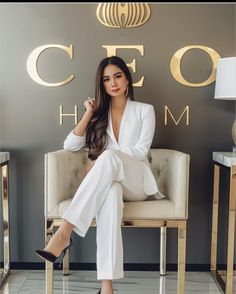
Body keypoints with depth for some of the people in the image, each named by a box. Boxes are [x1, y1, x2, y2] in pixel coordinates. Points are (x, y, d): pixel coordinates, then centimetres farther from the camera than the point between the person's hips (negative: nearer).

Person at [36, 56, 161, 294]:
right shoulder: (98, 113, 16)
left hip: (136, 182, -1)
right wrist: (88, 114, -2)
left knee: (109, 157, -37)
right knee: (111, 192, -40)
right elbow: (70, 146, 6)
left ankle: (64, 232, -45)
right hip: (108, 180, 1)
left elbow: (140, 151, -5)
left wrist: (100, 160, -13)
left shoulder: (145, 110, 9)